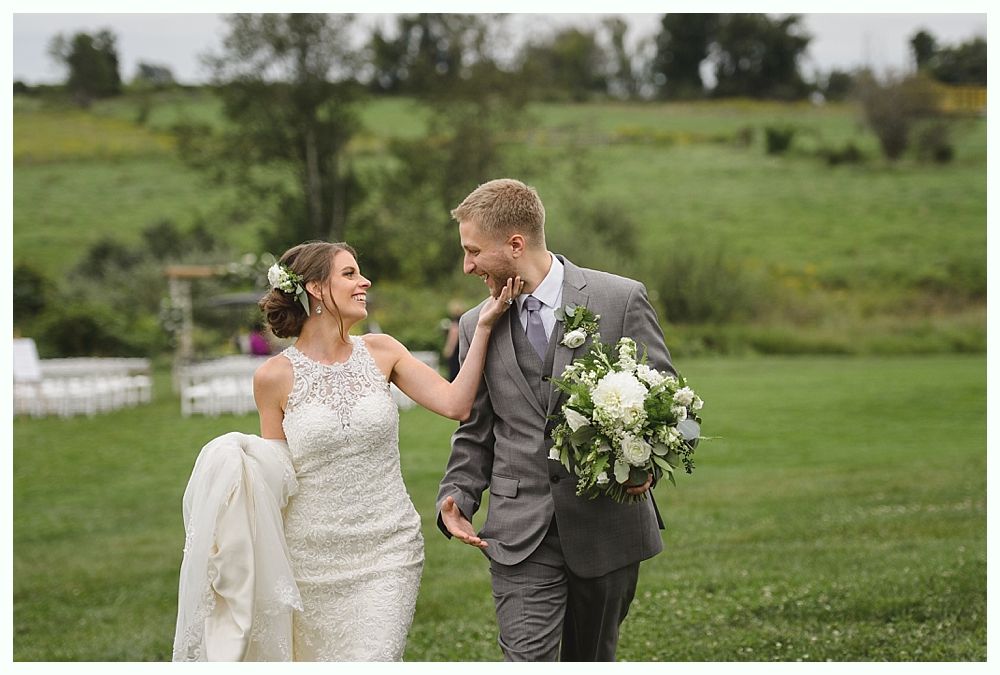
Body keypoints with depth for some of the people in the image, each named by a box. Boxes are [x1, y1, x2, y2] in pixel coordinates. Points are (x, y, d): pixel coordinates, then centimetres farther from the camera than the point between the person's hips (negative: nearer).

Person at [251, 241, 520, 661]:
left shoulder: (380, 352, 2)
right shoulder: (275, 377, -5)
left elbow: (455, 404, -7)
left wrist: (483, 325, -10)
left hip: (388, 548, 1)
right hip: (313, 554, -1)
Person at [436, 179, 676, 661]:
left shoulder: (621, 299, -3)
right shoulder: (477, 326, 8)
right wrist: (457, 497, 0)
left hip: (607, 523, -1)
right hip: (520, 533, 1)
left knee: (591, 661, 12)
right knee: (527, 660, -11)